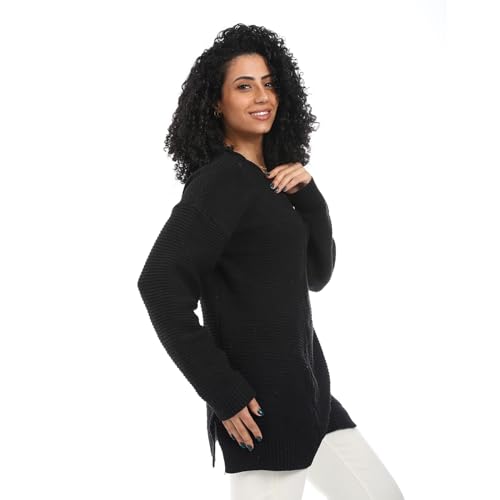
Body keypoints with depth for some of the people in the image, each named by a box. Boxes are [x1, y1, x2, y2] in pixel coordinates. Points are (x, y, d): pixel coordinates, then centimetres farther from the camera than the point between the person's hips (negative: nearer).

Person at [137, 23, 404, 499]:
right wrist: (222, 391, -22)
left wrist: (308, 193, -2)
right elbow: (160, 285, -24)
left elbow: (317, 273, 12)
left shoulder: (276, 180, 12)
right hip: (261, 397, -9)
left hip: (304, 386, 9)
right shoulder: (220, 179, -14)